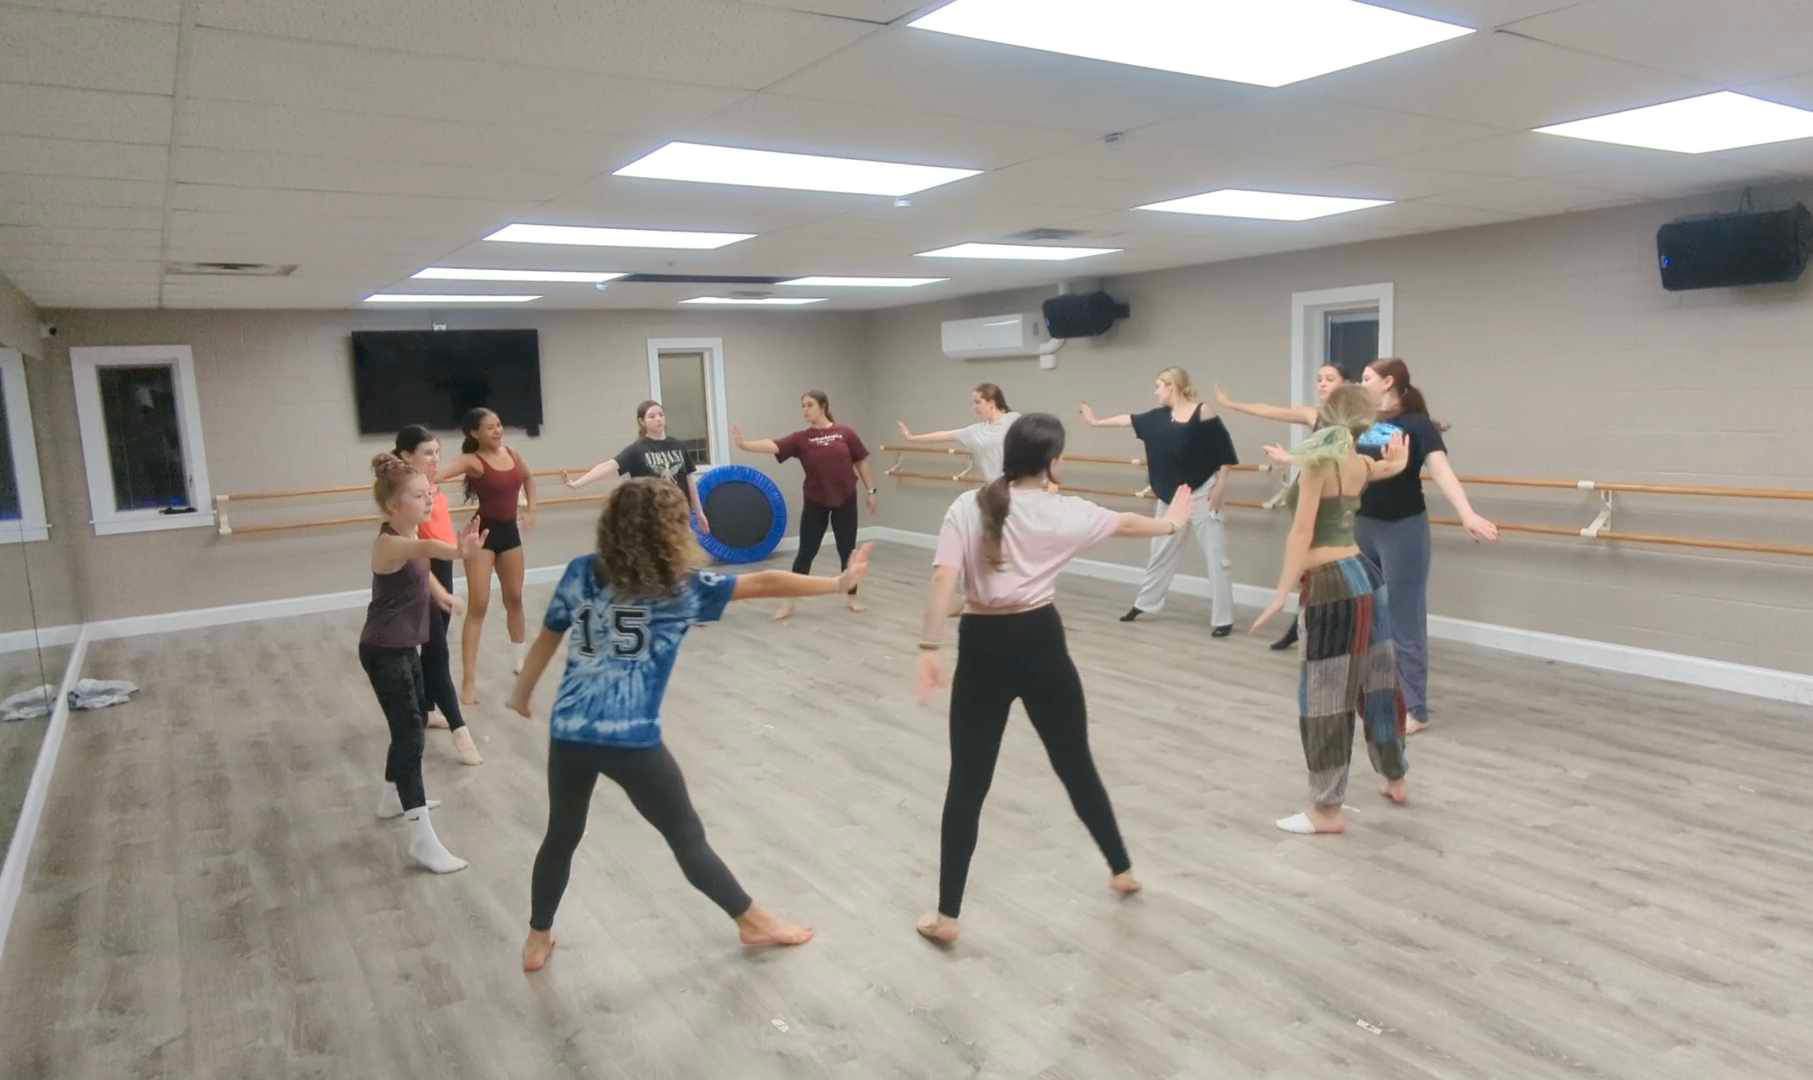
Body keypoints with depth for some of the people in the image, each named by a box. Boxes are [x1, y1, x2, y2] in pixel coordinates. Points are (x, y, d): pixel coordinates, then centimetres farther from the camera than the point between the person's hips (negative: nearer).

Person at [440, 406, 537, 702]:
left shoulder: (512, 453, 2)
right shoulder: (472, 461, -16)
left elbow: (528, 478, 22)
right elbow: (440, 473, -35)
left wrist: (530, 510, 12)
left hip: (510, 531, 6)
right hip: (483, 532, -6)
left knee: (514, 599, 18)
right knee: (478, 606, -8)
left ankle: (520, 659, 36)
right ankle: (469, 680, -6)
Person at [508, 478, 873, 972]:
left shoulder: (579, 572, 2)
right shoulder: (678, 585, -8)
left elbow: (546, 639, 12)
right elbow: (763, 584, -8)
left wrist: (522, 693, 29)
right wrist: (839, 582, -2)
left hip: (568, 732, 4)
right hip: (632, 741, -4)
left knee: (562, 836, 25)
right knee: (687, 837, 12)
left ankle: (537, 940, 38)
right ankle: (754, 922, 29)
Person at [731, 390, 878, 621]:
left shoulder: (845, 433, -5)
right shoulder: (801, 438, -5)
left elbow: (861, 462, 3)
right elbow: (773, 446, -19)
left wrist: (870, 491, 5)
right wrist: (743, 444, -34)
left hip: (845, 500, 0)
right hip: (815, 502, 0)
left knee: (847, 551, 9)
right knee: (806, 552, 3)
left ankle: (852, 597, 25)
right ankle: (789, 602, 11)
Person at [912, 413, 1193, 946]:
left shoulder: (967, 506, -5)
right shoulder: (1063, 512, -1)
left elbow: (944, 578, -16)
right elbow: (1125, 523, 17)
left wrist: (929, 648, -15)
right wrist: (1172, 523, 37)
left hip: (983, 648, -1)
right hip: (1040, 643, 1)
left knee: (968, 782, 6)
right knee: (1076, 765, 20)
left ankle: (946, 916, 10)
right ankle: (1121, 870, 40)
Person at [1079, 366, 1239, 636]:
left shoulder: (1203, 412, -12)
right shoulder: (1159, 416, 5)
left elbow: (1225, 450, -11)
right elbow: (1130, 419, 15)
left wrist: (1221, 485, -14)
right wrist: (1096, 421, 22)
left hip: (1202, 494, -6)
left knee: (1215, 556, -4)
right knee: (1161, 552, 18)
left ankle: (1223, 619, 1)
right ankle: (1144, 602, 32)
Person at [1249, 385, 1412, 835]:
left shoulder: (1318, 462, -13)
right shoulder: (1358, 464, 8)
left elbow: (1302, 533, -19)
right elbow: (1393, 466, 32)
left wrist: (1281, 593, -21)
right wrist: (1399, 456, 55)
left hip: (1333, 587, -8)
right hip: (1364, 576, 8)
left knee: (1324, 697, 0)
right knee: (1376, 683, 21)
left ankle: (1327, 810, 8)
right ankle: (1395, 779, 38)